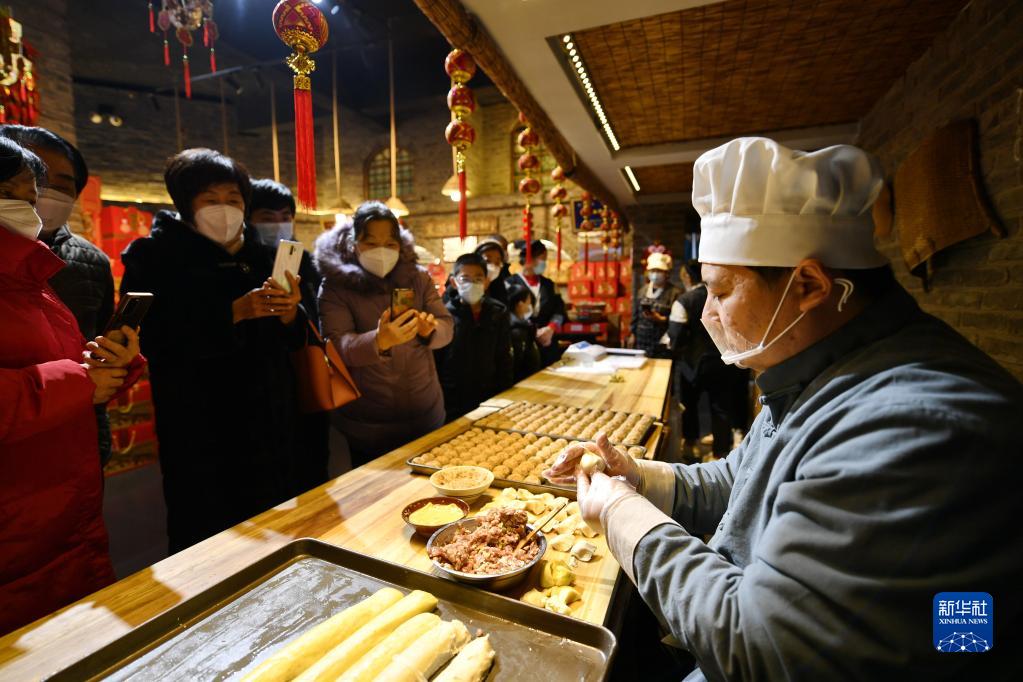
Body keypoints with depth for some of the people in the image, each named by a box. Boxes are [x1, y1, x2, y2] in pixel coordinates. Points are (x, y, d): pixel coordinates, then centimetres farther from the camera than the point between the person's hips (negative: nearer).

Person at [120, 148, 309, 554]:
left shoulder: (260, 258, 12)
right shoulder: (156, 256, -1)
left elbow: (293, 341, 11)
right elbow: (155, 340, -14)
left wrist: (290, 314, -10)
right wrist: (233, 313, -22)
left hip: (270, 425, 5)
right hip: (199, 431, -4)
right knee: (204, 540, 5)